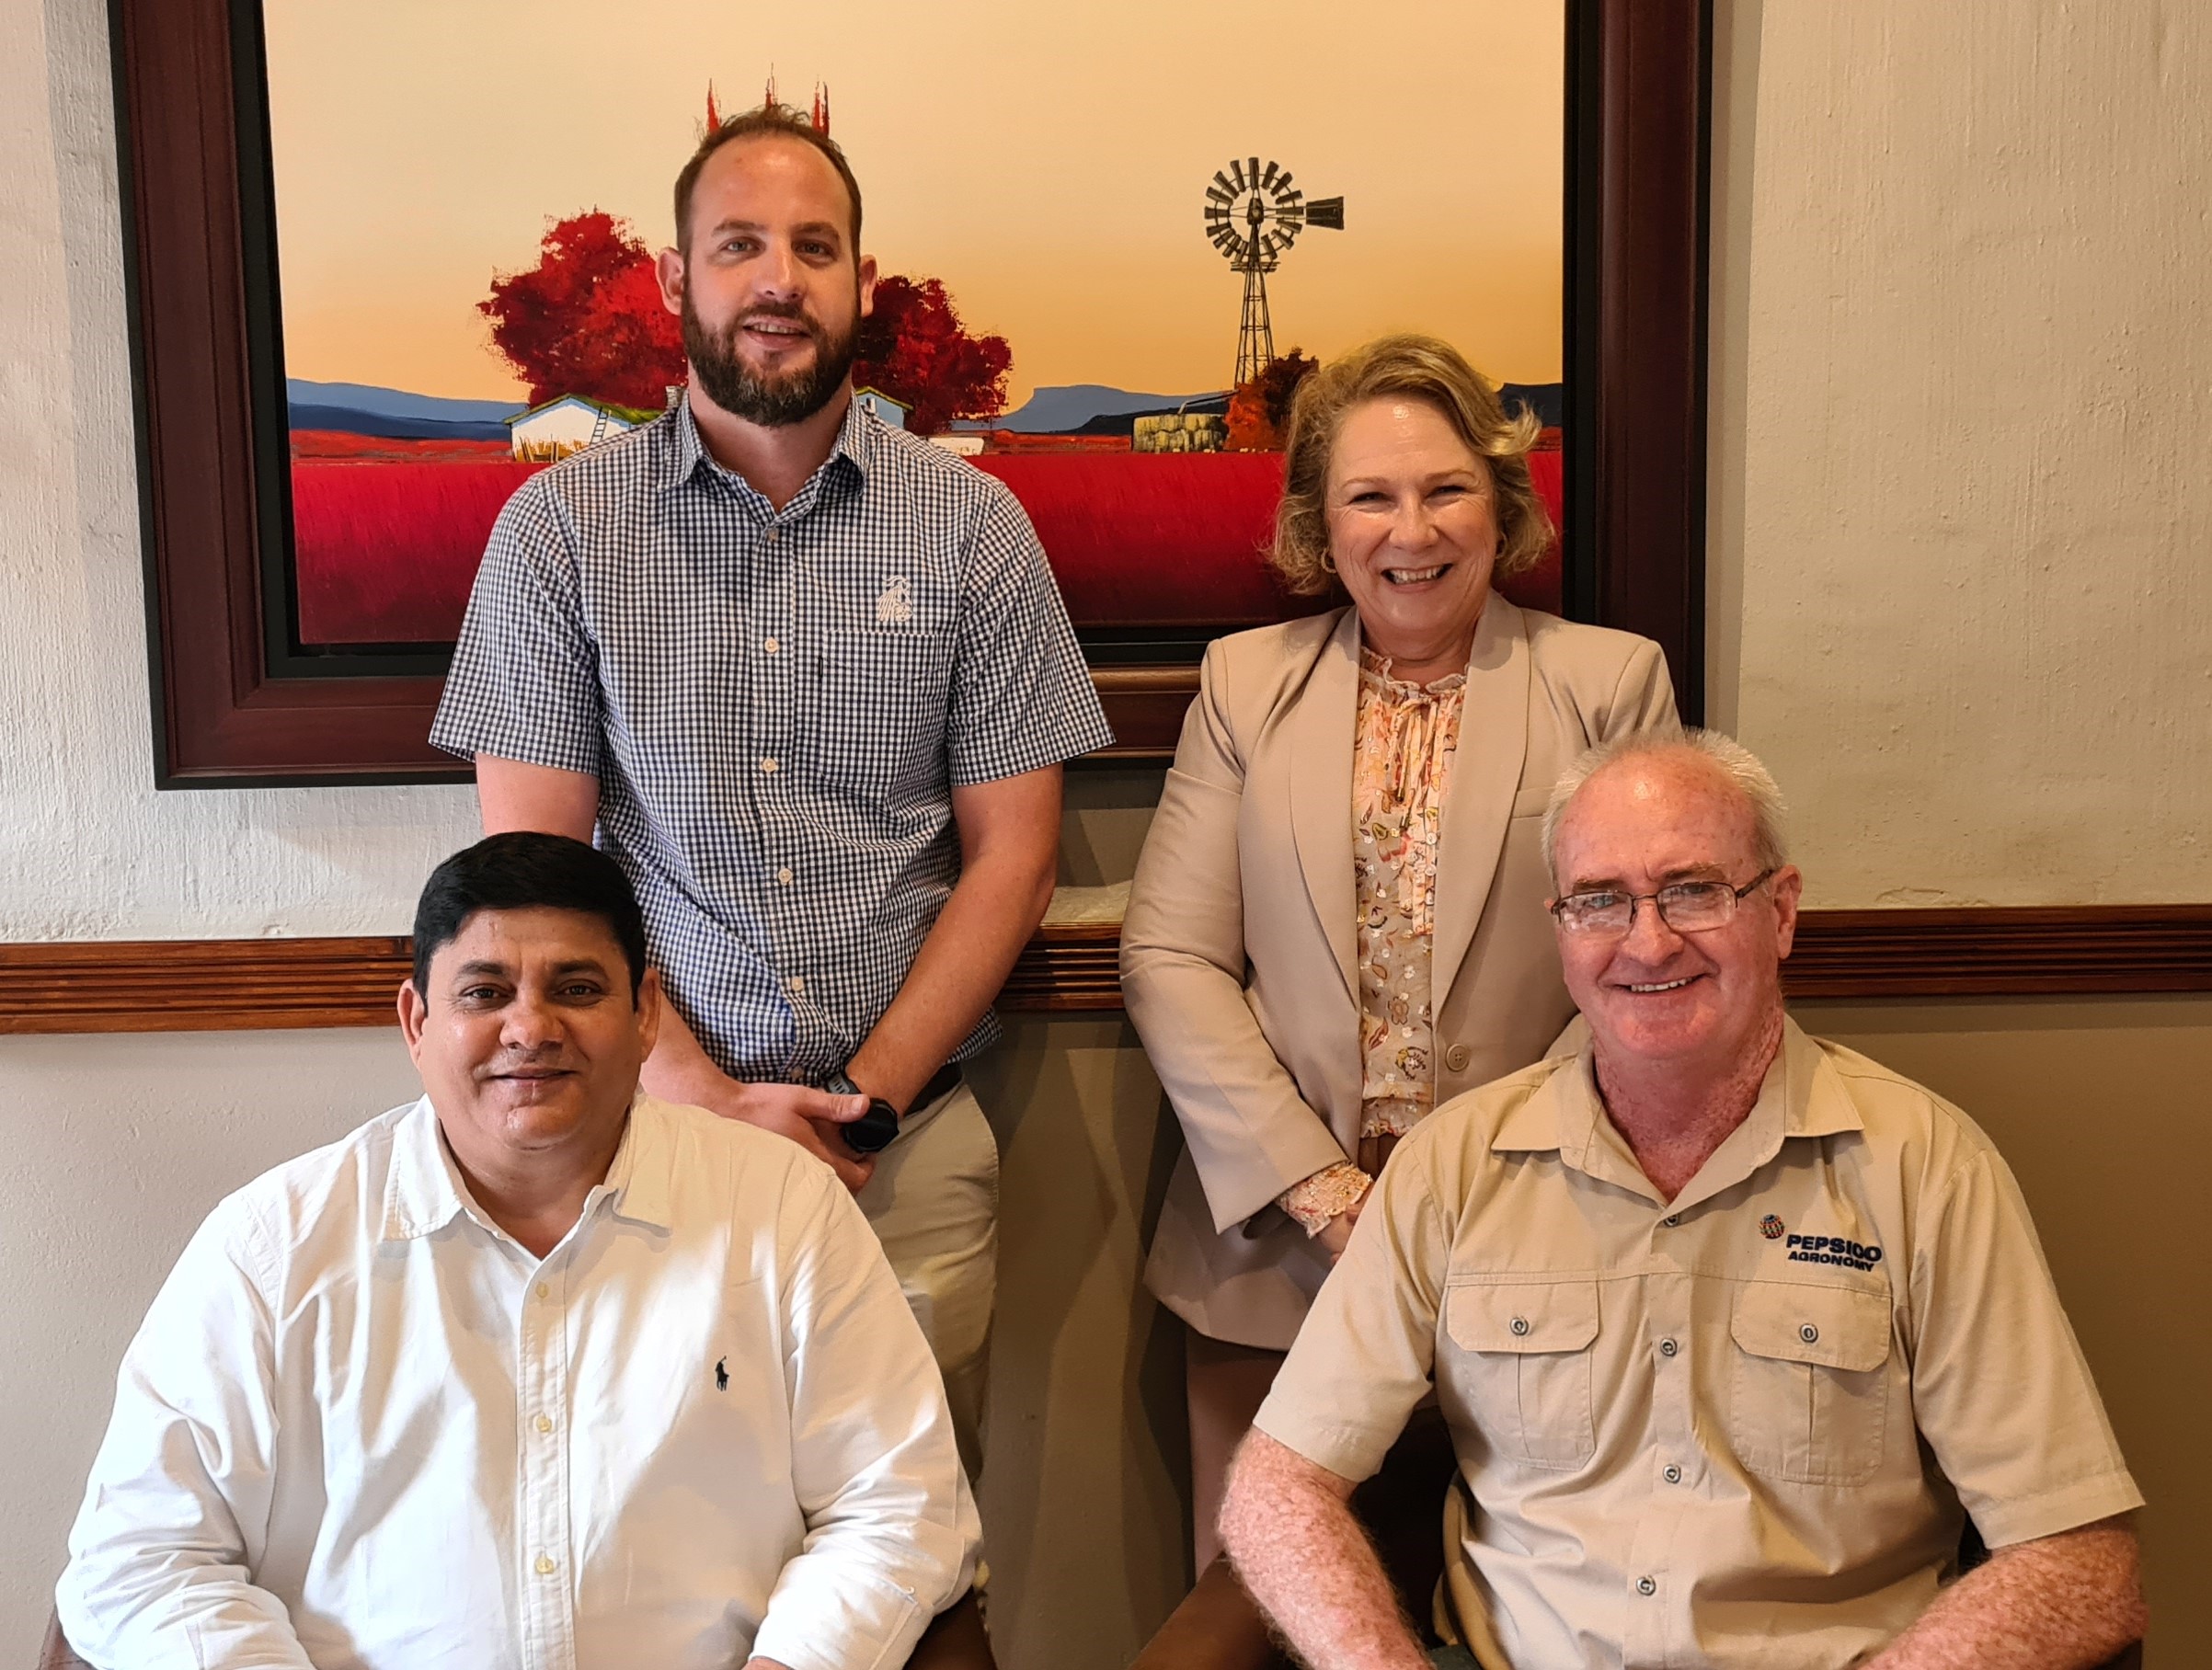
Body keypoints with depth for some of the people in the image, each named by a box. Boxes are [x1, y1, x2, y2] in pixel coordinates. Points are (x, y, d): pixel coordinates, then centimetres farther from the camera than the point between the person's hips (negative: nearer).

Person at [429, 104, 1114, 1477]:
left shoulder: (972, 525, 1)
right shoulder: (558, 528, 0)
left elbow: (1012, 851, 1)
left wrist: (865, 1096, -8)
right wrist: (702, 1095, -11)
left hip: (913, 1145, 1)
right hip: (648, 1126, 0)